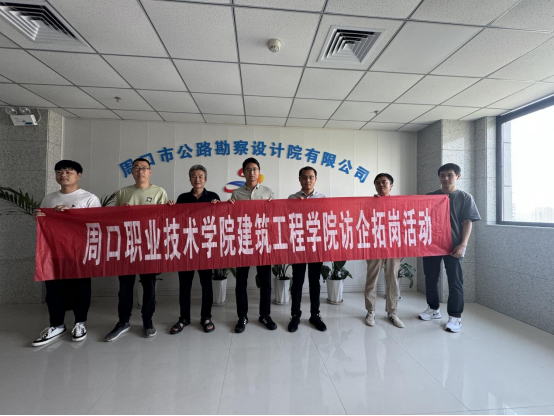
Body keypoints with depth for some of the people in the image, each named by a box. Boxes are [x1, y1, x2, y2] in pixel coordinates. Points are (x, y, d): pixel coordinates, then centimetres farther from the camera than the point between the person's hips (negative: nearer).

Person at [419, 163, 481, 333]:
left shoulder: (465, 198, 2)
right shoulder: (430, 197, 8)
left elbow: (468, 223, -3)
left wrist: (463, 245, -12)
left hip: (453, 245, -3)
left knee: (455, 282, 4)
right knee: (431, 278, 11)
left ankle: (455, 316, 18)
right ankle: (434, 309, 29)